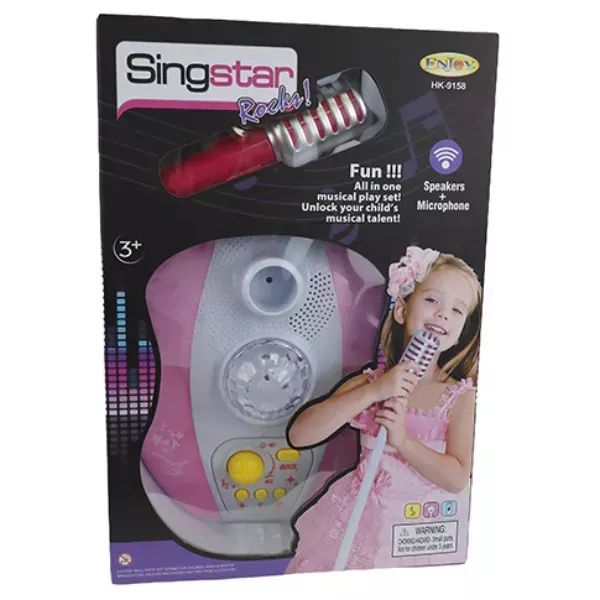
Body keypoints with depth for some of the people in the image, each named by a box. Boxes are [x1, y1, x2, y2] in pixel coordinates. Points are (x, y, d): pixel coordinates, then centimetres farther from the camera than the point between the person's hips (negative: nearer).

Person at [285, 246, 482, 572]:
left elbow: (457, 479, -11)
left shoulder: (460, 396, -8)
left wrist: (401, 439, -24)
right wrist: (373, 391, -25)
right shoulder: (367, 383, -8)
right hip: (361, 521, 0)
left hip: (425, 529, 1)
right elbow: (298, 435, -18)